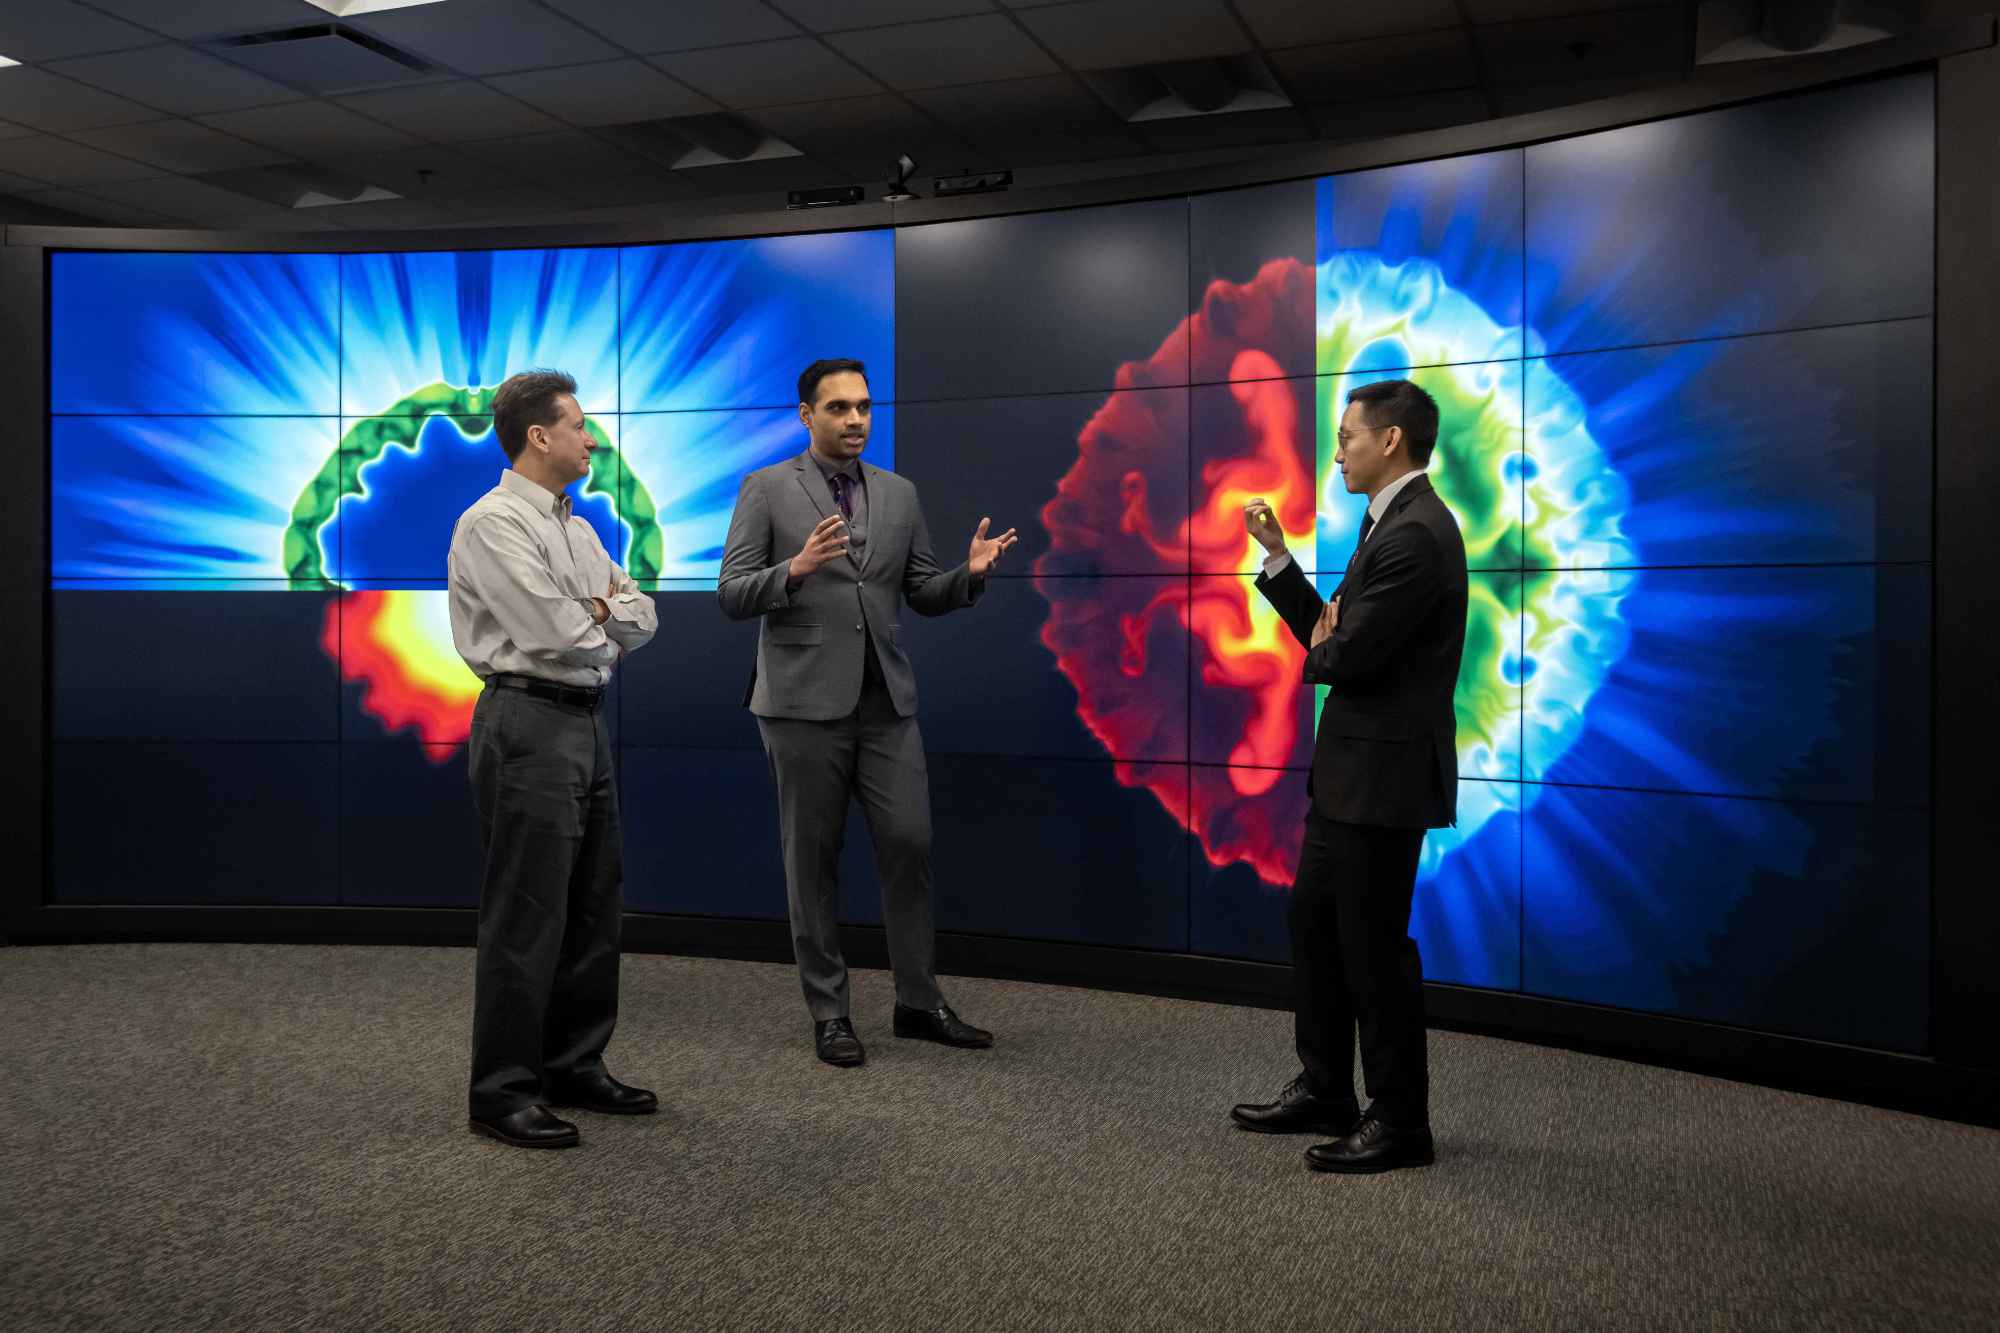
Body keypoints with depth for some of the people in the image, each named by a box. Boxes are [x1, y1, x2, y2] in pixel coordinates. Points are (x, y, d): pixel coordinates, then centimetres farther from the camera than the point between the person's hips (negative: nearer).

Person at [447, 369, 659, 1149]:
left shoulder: (578, 530, 17)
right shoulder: (493, 524, -11)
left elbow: (643, 616, 11)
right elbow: (561, 634, -19)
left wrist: (592, 613, -8)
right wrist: (612, 622, 1)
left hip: (585, 723, 9)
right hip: (529, 725, -9)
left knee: (592, 907, 13)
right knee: (527, 916, -5)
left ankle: (574, 1066, 25)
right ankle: (501, 1093, 5)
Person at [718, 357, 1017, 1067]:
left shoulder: (899, 494, 11)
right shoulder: (765, 489, 0)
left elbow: (925, 596, 12)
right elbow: (732, 595, -6)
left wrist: (971, 572, -8)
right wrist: (797, 567, -24)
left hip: (887, 702, 3)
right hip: (805, 701, -3)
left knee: (910, 846, 2)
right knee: (812, 861, 4)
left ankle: (918, 1001, 15)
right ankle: (829, 1012, 16)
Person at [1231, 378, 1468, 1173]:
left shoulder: (1413, 534, -20)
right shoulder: (1390, 525, 14)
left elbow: (1344, 656, -23)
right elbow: (1329, 633, 14)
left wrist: (1318, 647, -1)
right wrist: (1275, 554, 10)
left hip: (1383, 773, -10)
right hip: (1350, 770, 11)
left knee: (1374, 945, 0)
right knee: (1314, 923, 18)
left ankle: (1399, 1123, 15)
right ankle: (1325, 1090, 31)